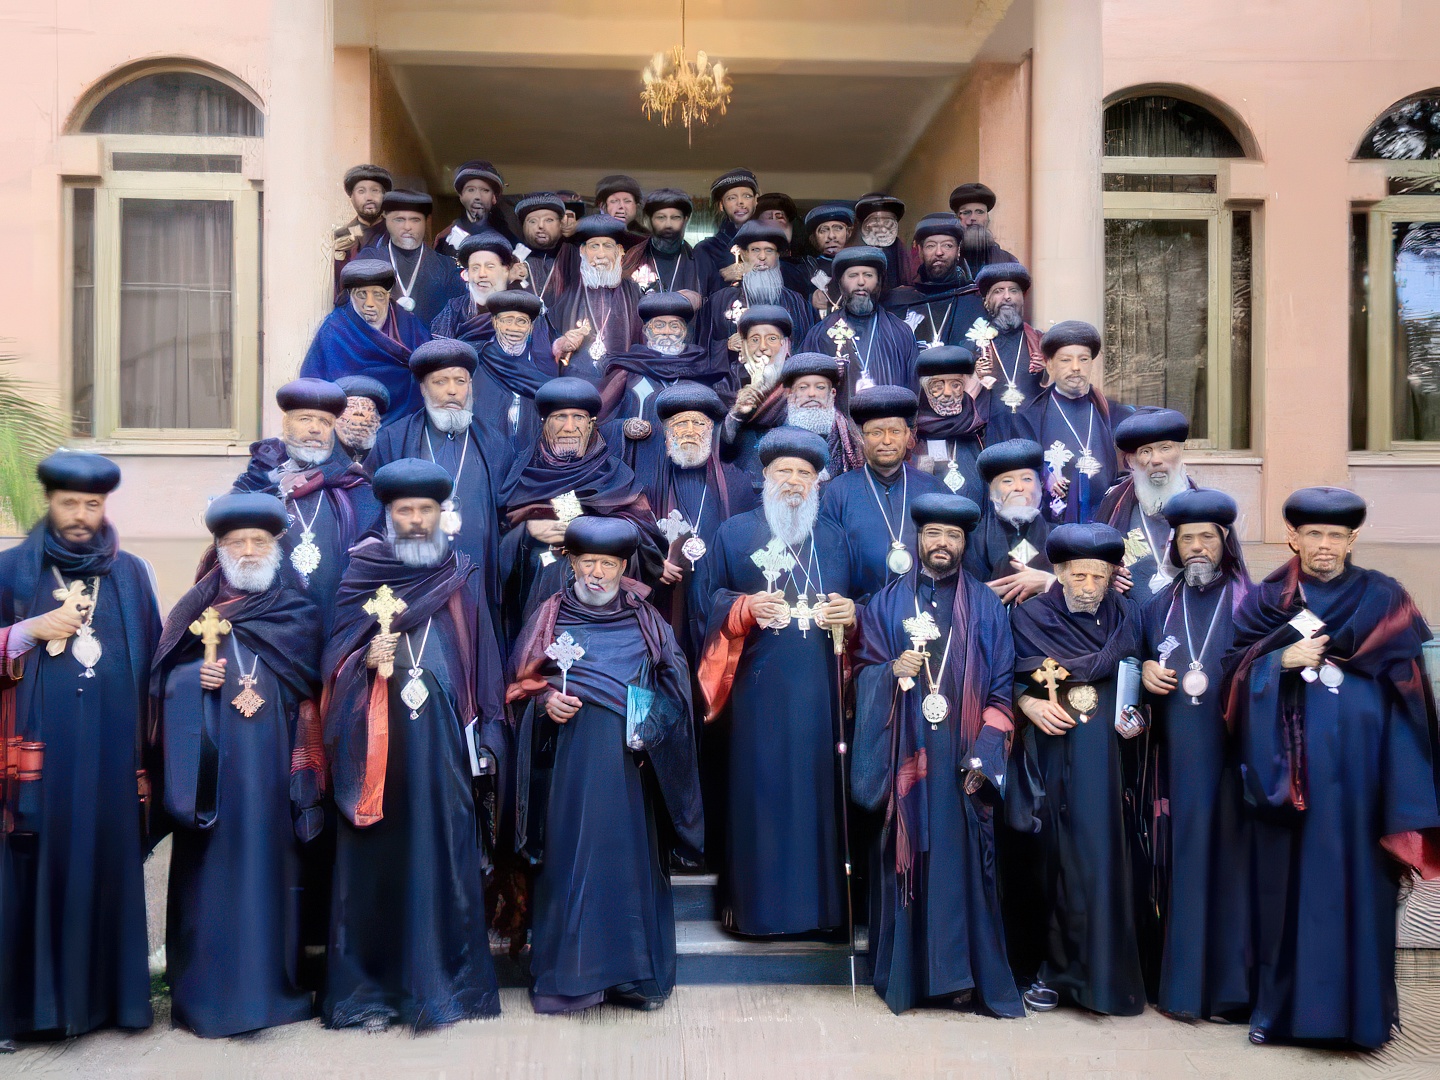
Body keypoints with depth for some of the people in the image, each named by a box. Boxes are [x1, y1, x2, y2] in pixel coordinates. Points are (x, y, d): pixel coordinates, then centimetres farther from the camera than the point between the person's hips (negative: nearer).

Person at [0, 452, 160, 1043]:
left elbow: (153, 664, 9)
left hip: (112, 751, 1)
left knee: (109, 862, 3)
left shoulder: (132, 573, 10)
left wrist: (150, 758, 4)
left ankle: (107, 991, 13)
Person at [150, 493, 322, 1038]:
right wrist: (196, 677, -11)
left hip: (272, 761, 0)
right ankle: (210, 987, 8)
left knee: (267, 858, -1)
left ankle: (269, 981, 9)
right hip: (212, 762, 1)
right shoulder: (197, 607, 10)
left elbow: (310, 682, 5)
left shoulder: (299, 612, 8)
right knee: (213, 862, -1)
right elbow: (166, 676, 9)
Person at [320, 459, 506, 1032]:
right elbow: (338, 656, 4)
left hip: (444, 739, 1)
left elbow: (482, 664, 7)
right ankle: (371, 988, 12)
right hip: (378, 739, -1)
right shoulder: (362, 572, 5)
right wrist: (367, 661, -18)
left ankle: (445, 981, 12)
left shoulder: (459, 579, 9)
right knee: (378, 857, 2)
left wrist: (485, 740, 1)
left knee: (445, 852, 1)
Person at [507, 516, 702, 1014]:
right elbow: (523, 684, 8)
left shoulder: (645, 620, 9)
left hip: (630, 765, 1)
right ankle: (566, 975, 8)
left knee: (632, 856, 3)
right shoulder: (550, 617, 7)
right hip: (571, 763, -1)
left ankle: (635, 974, 13)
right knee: (571, 859, -1)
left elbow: (675, 682, 7)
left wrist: (651, 724, -9)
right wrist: (546, 702, -13)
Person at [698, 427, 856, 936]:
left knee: (818, 786, 3)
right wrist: (747, 608, -15)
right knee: (759, 789, -1)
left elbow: (853, 604, 16)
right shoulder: (734, 532, 8)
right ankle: (754, 902, 9)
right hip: (758, 685, -2)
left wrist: (850, 614, -6)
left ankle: (821, 900, 13)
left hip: (819, 687, 3)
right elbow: (711, 600, 3)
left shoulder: (833, 538, 16)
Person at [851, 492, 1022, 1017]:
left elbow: (1002, 688, 5)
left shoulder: (986, 607, 9)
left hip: (962, 761, 0)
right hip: (905, 756, 0)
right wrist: (892, 672, -14)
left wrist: (983, 754, -5)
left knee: (963, 860, -3)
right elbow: (863, 669, 9)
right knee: (907, 858, 1)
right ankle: (906, 973, 10)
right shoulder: (886, 602, 11)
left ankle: (963, 974, 6)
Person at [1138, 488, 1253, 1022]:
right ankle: (1181, 980, 11)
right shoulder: (1159, 606, 13)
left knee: (1229, 857, -3)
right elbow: (1143, 665, 21)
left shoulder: (1253, 603, 4)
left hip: (1233, 754, -2)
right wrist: (1146, 673, 0)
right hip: (1177, 756, 2)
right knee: (1182, 860, 2)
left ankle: (1230, 984, 6)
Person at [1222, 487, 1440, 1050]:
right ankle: (1282, 1003, 14)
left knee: (1358, 876, 1)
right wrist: (1282, 661, -12)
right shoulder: (1264, 600, 9)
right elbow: (1237, 671, 4)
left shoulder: (1385, 599, 6)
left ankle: (1361, 1008, 14)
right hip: (1291, 767, 1)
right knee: (1290, 879, 4)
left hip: (1359, 766, -1)